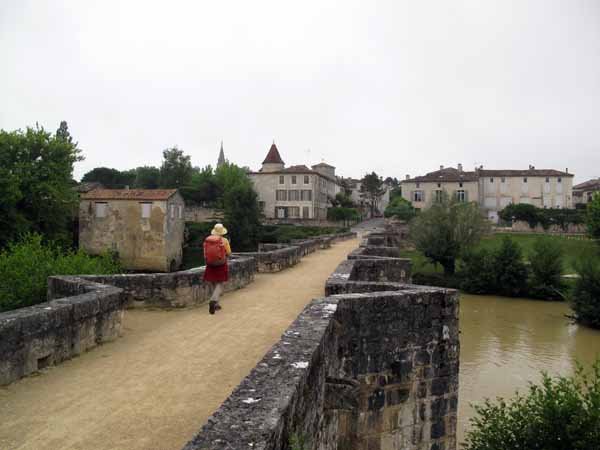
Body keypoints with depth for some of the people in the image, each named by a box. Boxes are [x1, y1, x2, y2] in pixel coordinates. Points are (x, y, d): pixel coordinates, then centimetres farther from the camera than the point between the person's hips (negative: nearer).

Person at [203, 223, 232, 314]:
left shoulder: (207, 240, -1)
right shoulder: (224, 240, -9)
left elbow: (205, 253, 1)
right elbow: (228, 253, -4)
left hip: (210, 265, 3)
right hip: (221, 265, -3)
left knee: (214, 285, 17)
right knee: (219, 285, 3)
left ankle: (216, 304, 21)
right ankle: (213, 301, -21)